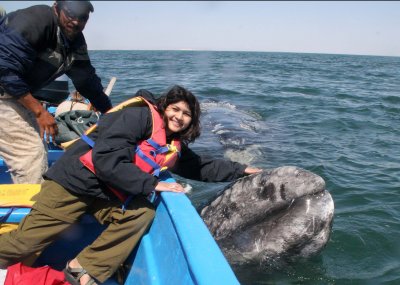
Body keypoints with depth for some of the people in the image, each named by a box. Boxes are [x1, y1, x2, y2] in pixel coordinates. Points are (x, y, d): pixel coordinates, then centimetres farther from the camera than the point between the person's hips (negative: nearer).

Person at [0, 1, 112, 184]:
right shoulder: (34, 21, -25)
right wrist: (39, 111, -25)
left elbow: (87, 80, 7)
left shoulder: (75, 40, 1)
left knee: (39, 150, 14)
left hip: (16, 93, 9)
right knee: (31, 153, -12)